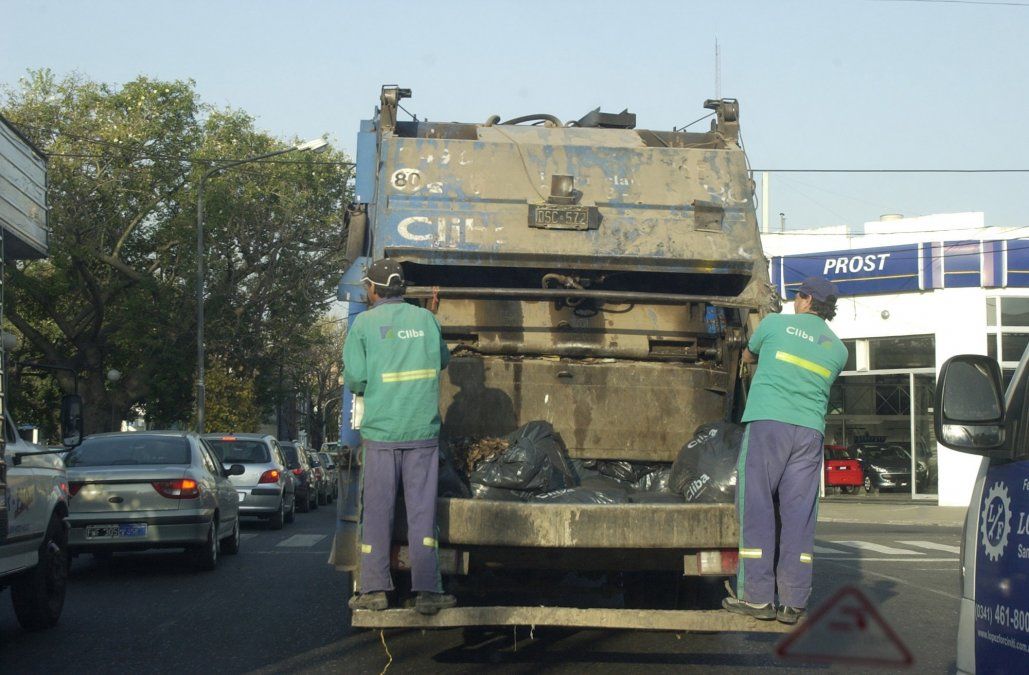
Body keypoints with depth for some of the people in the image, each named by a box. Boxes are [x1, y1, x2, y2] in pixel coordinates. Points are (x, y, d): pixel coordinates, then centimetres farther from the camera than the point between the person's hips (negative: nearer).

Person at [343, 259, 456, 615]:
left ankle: (374, 589, 9)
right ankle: (427, 590, 2)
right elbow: (442, 360, 19)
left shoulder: (364, 323, -2)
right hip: (423, 430, 2)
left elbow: (354, 378, -6)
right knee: (422, 510, 3)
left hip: (380, 431, -1)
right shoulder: (426, 318, 6)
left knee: (377, 511, 7)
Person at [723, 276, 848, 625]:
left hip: (767, 423, -3)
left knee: (756, 509, 0)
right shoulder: (838, 349, 15)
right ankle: (793, 603, 2)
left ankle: (757, 597, -2)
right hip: (810, 430, 3)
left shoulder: (775, 323, 8)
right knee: (799, 516, 4)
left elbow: (748, 356, 24)